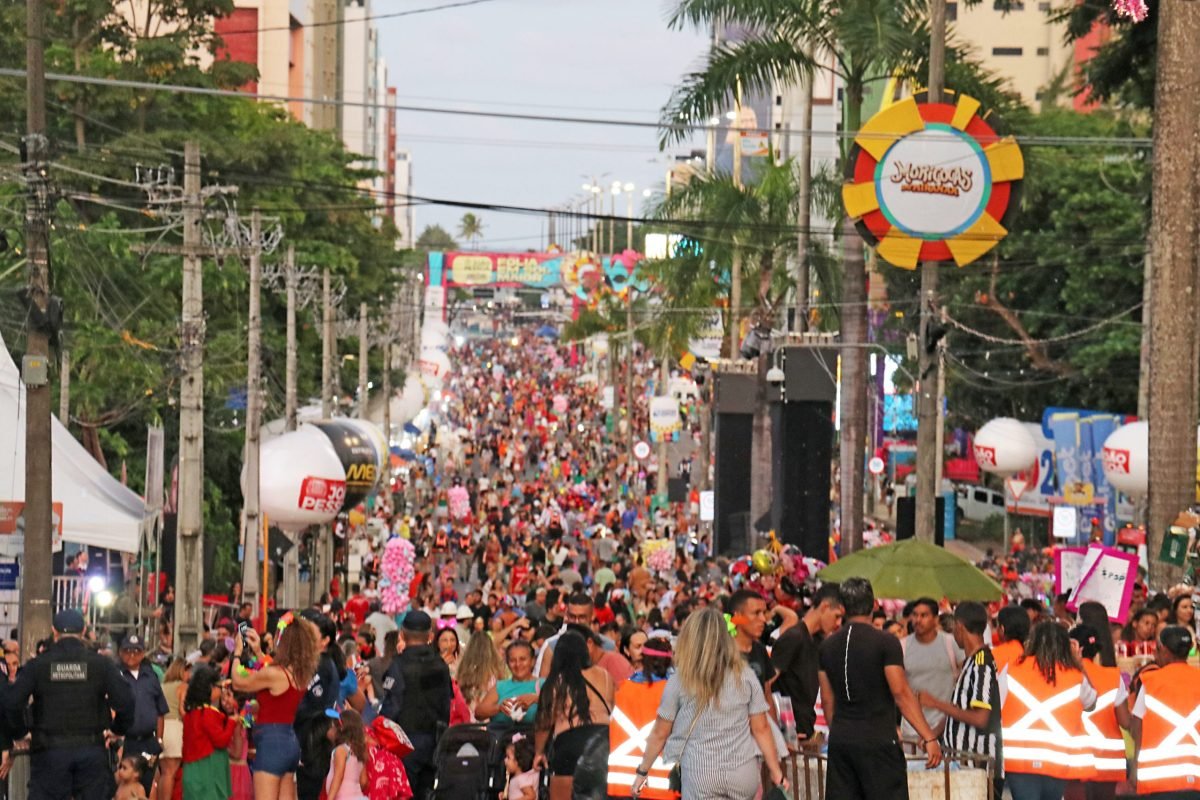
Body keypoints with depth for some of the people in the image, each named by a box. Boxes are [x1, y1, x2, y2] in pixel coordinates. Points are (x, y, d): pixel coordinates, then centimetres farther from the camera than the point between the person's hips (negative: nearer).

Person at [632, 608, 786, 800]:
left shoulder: (680, 680, -3)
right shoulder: (745, 675, 0)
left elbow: (660, 734, 3)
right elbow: (761, 728, 3)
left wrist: (642, 770, 16)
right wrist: (776, 771, 13)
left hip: (701, 775, -1)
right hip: (743, 773, 1)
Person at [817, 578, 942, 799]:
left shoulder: (828, 646, 8)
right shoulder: (885, 642, -9)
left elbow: (827, 699, 13)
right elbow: (901, 693, -14)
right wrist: (929, 738, -12)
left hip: (840, 740, 5)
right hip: (877, 740, -5)